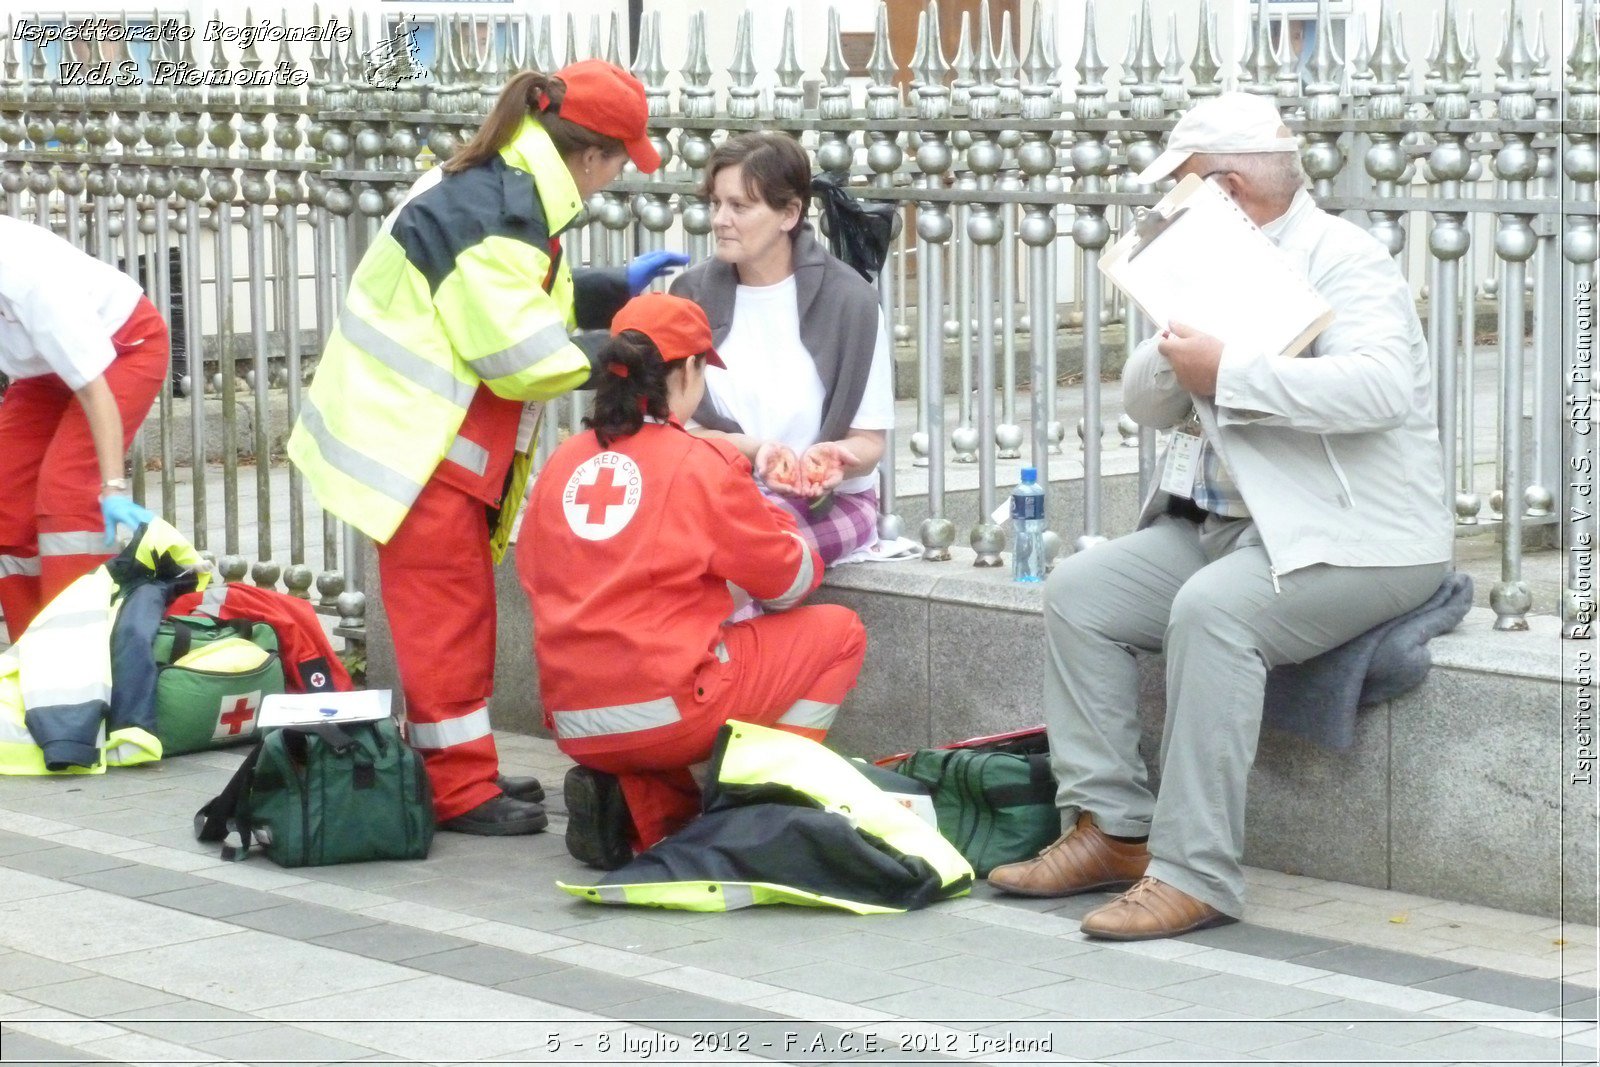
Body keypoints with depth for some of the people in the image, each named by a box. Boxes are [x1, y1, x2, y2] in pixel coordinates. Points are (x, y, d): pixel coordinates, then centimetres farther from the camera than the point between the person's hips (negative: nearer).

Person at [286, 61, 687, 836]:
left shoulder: (498, 189, 9)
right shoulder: (497, 217, -23)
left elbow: (516, 304, 20)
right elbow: (521, 356, -23)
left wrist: (617, 289, 23)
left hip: (427, 440, 10)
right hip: (417, 448, -10)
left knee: (450, 614, 16)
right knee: (450, 615, -3)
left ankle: (456, 771, 25)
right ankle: (462, 792, 4)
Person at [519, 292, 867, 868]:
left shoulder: (562, 463, 7)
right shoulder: (703, 463, -6)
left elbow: (533, 573, 18)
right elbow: (791, 581, 3)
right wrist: (766, 510, 26)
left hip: (574, 727, 6)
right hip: (666, 709, -6)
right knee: (837, 631, 11)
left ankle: (630, 802, 9)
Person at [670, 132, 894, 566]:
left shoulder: (847, 300, -6)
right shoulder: (693, 292, 3)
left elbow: (869, 442, -2)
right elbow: (678, 426, 1)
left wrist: (829, 458, -26)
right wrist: (754, 450, -19)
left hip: (832, 501, -3)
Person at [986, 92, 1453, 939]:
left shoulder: (1342, 261, -11)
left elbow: (1379, 386, -30)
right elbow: (1145, 405, 15)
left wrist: (1226, 371, -27)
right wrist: (1178, 345, -7)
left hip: (1355, 541, -9)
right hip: (1230, 522, 9)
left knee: (1211, 608, -33)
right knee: (1080, 591, -4)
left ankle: (1193, 874, -30)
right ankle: (1110, 829, -4)